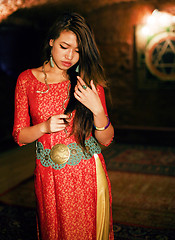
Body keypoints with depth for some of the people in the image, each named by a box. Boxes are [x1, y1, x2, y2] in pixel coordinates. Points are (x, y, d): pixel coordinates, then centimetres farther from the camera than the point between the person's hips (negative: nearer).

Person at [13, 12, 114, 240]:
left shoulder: (89, 82, -2)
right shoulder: (27, 80, -1)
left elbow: (106, 140, -1)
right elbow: (19, 136, 2)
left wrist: (97, 109, -19)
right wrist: (44, 127, -16)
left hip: (87, 176, 0)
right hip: (48, 178, 1)